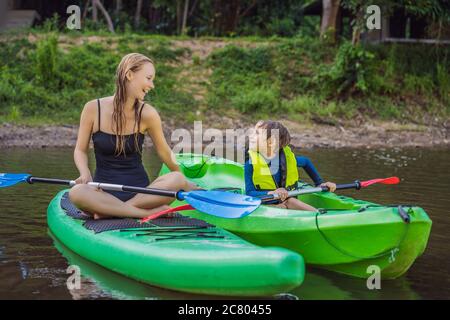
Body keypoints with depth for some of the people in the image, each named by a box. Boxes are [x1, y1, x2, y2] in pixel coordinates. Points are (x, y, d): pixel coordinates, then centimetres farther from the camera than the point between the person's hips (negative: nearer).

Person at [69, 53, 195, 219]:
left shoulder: (147, 114, -3)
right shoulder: (93, 109, -4)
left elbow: (164, 152, 9)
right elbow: (80, 150, 4)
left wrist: (185, 183, 16)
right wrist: (85, 174, -16)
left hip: (140, 190, 2)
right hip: (105, 191, -1)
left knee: (177, 180, -27)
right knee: (76, 193, -34)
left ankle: (110, 211, -26)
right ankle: (150, 212, -29)